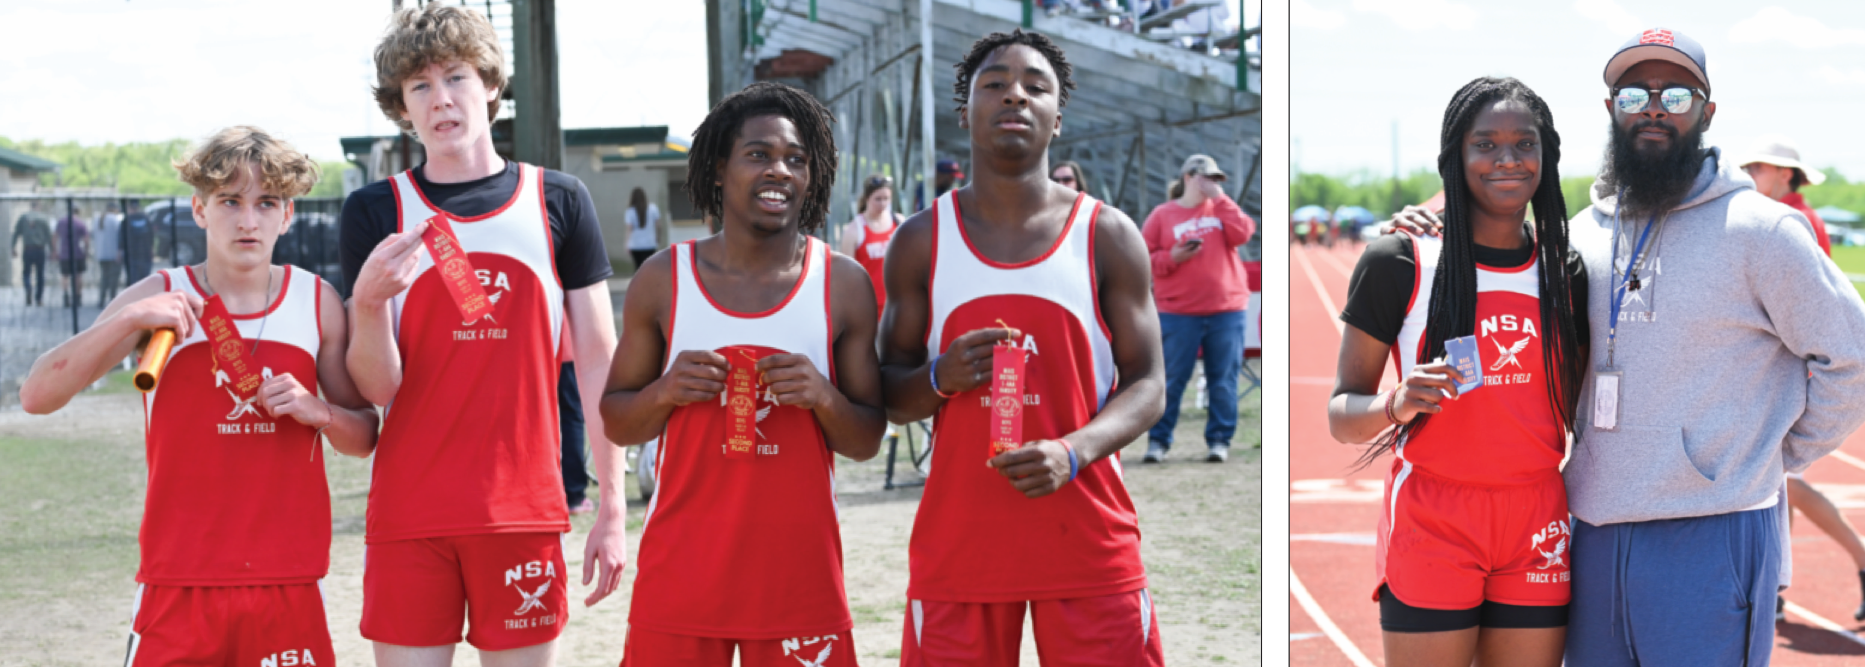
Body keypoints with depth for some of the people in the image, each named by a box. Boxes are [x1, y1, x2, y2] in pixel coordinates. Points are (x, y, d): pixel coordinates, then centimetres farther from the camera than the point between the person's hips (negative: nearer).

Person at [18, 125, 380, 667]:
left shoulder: (318, 303, 5)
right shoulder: (160, 299, 0)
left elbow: (365, 437, 13)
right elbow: (36, 396, -8)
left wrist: (317, 412, -9)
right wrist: (129, 320, -19)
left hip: (289, 580, 2)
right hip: (180, 579, -1)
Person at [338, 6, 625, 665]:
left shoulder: (558, 201, 5)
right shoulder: (375, 211, 3)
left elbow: (597, 361, 5)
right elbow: (377, 388, -1)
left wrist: (612, 509, 0)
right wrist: (367, 304, -22)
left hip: (524, 510, 0)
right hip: (409, 512, 0)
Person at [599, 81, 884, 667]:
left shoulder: (844, 286, 1)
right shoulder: (663, 281, 2)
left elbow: (867, 443, 4)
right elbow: (615, 424, 8)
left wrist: (823, 398, -16)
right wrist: (666, 393, -12)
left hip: (800, 575, 0)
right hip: (681, 572, 0)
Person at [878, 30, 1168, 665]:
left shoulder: (1109, 237, 2)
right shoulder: (922, 242, 5)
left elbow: (1146, 385, 1)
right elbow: (889, 394, 9)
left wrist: (1073, 451, -18)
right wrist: (942, 378, -14)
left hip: (1089, 542, 0)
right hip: (959, 538, 0)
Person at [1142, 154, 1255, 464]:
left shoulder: (1221, 208, 12)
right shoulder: (1163, 215, 5)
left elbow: (1242, 234, -7)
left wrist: (1220, 198, -5)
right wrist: (1172, 258, -14)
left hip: (1226, 308, 2)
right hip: (1178, 312, -2)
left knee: (1224, 379, 3)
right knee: (1171, 379, -1)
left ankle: (1219, 440, 11)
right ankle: (1158, 440, 7)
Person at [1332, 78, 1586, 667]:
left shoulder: (1568, 275, 8)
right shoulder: (1399, 263, -4)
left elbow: (1584, 416, 17)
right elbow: (1340, 415, -3)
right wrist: (1397, 405, -22)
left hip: (1537, 530, 4)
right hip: (1431, 524, -3)